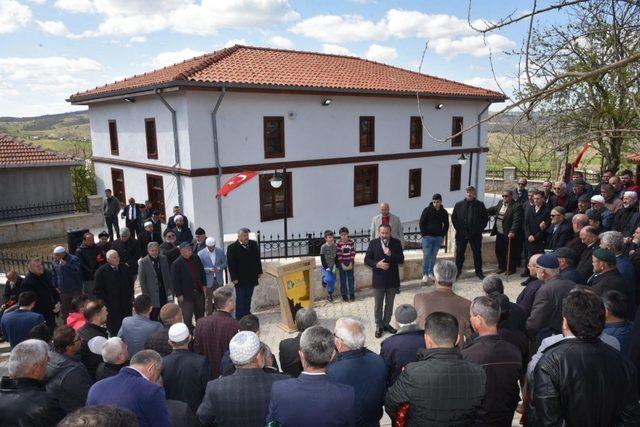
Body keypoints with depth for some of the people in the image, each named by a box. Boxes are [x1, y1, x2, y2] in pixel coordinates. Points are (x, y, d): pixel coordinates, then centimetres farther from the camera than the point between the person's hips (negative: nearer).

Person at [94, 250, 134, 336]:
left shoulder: (124, 268, 6)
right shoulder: (101, 271, -10)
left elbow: (130, 281, 19)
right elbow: (98, 290, -7)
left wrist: (130, 295, 12)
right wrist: (106, 302, -11)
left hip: (126, 304, 5)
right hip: (112, 306, -5)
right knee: (114, 329, 6)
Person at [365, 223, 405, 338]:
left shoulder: (396, 243, -2)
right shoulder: (373, 243, -4)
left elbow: (401, 260, -8)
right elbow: (366, 260, -3)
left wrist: (390, 254, -24)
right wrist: (377, 264, -20)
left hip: (392, 279, 1)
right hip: (378, 280, -1)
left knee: (389, 304, 15)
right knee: (378, 305, 8)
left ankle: (386, 324, 32)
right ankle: (379, 326, 22)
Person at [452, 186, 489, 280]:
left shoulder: (480, 205, 3)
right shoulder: (458, 205, 6)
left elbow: (485, 218, 6)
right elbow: (453, 218, 8)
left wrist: (480, 229, -3)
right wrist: (458, 229, -1)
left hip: (475, 234, 0)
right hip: (461, 234, 1)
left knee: (477, 253, 7)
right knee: (459, 253, 5)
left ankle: (479, 271, 19)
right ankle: (457, 271, 16)